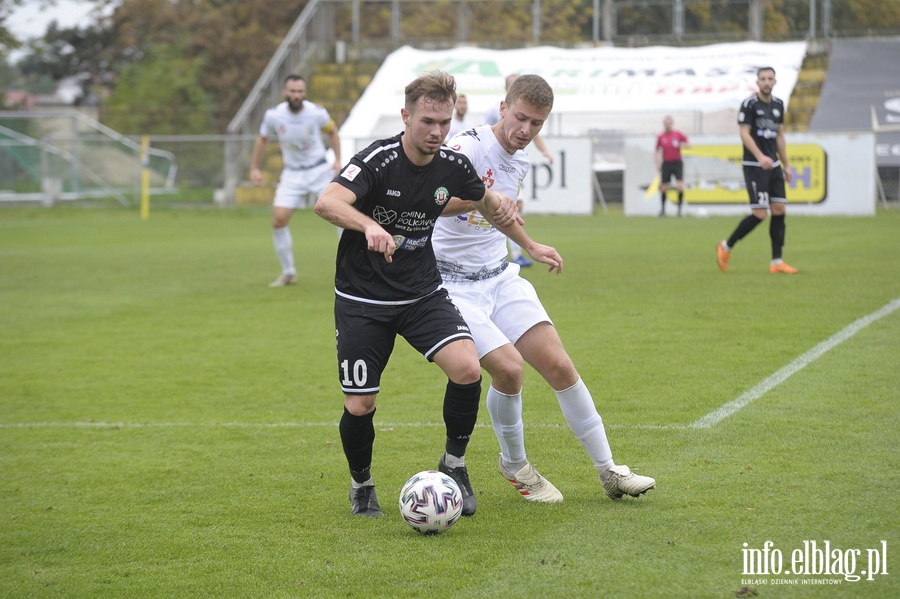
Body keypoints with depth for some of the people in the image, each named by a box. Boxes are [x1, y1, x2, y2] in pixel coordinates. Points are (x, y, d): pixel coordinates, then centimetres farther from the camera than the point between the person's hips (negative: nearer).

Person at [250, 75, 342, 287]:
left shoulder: (317, 113, -14)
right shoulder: (273, 116, -11)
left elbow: (332, 132, 6)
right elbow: (262, 139, 8)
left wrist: (337, 160, -4)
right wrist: (254, 168, 7)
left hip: (320, 170, -1)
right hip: (292, 174, 1)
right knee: (278, 220, -9)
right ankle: (288, 273, 6)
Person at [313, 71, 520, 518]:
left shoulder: (453, 165, -5)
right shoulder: (378, 160, -20)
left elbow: (484, 199, 18)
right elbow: (327, 203, -37)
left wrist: (499, 205, -6)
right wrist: (369, 226, -55)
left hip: (422, 292, 3)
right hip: (362, 300, -3)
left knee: (467, 368, -21)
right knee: (359, 406, -4)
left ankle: (454, 463, 3)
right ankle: (361, 484, 26)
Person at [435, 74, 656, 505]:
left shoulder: (520, 161, 7)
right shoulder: (469, 147, -19)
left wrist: (531, 247, 34)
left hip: (500, 276, 8)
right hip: (454, 285, -7)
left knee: (559, 365, -1)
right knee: (508, 366, -22)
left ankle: (608, 472, 9)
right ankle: (514, 466, 6)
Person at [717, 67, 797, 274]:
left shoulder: (778, 104, 12)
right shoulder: (749, 104, -9)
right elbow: (745, 134, -16)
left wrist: (786, 165, 17)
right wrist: (760, 157, -29)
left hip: (773, 165, 7)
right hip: (754, 166, -7)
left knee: (779, 210, 0)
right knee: (760, 214, -11)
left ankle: (777, 262, 4)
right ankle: (726, 247, 7)